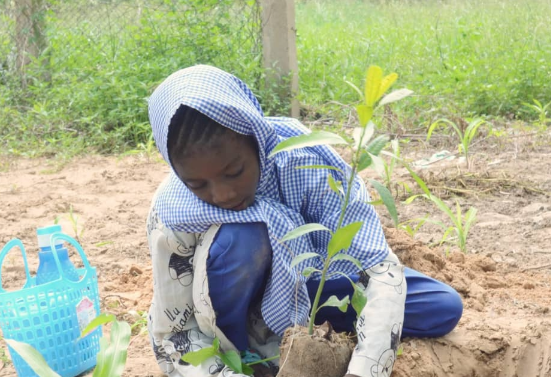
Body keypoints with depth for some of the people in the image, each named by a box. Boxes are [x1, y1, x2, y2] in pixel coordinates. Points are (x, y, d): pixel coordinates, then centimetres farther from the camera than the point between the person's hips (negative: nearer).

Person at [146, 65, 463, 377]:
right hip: (244, 296, -2)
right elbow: (172, 334, -21)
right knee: (239, 240, -36)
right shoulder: (174, 214, -30)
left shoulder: (302, 157, -32)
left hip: (311, 277, 3)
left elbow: (379, 265, -32)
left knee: (444, 308, -11)